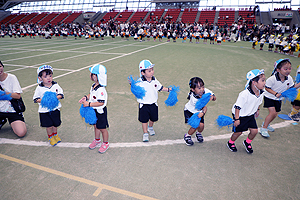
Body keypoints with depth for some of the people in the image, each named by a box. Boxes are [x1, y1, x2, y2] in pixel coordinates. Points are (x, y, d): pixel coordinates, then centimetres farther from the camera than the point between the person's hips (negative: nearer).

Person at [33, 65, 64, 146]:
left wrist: (56, 97, -20)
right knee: (48, 125, 5)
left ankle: (55, 134, 41)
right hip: (44, 110, -1)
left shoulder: (56, 85, -3)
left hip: (55, 109, 2)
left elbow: (61, 94, -1)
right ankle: (50, 137, 30)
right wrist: (42, 100, -21)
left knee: (55, 124, 14)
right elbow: (35, 99, -2)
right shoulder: (39, 88, -6)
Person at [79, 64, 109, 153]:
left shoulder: (101, 89, -30)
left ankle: (105, 143, 29)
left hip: (100, 111, -9)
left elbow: (101, 103, -32)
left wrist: (88, 104, -29)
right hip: (94, 110, 9)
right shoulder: (93, 86, 0)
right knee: (95, 126, 24)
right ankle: (97, 140, 46)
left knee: (102, 128, 8)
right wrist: (86, 97, -1)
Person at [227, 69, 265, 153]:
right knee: (239, 131, 5)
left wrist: (257, 110, 24)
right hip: (240, 115, -6)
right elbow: (237, 106, -26)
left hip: (250, 115, 6)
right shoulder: (244, 94, -33)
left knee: (254, 130, 3)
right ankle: (230, 143, 33)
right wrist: (237, 119, -23)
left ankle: (247, 142, 33)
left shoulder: (261, 93, -11)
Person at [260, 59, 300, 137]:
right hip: (269, 97, -6)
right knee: (273, 112, -16)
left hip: (278, 99, 6)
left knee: (275, 114, 11)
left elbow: (292, 87, 6)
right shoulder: (272, 79, -27)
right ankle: (263, 128, -4)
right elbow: (267, 88, -18)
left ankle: (266, 123, 38)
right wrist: (275, 93, -28)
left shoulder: (289, 78, -9)